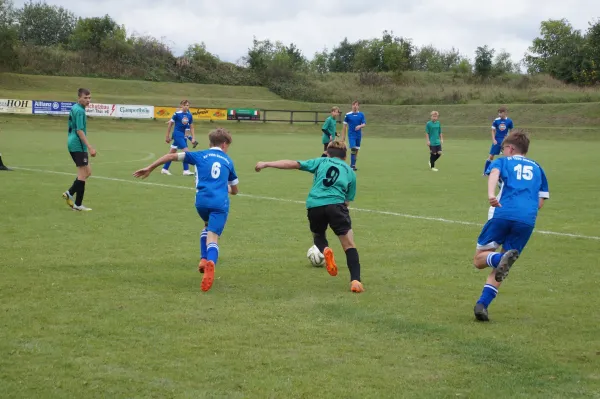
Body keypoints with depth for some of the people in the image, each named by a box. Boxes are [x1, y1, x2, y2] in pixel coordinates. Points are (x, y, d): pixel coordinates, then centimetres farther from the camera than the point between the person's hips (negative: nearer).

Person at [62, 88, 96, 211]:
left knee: (87, 171, 16)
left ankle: (69, 193, 13)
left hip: (73, 144, 10)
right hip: (78, 146, -10)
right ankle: (78, 205, -2)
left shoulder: (74, 108, 15)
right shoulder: (80, 111, -15)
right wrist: (90, 147, -23)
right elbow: (80, 131, -21)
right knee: (83, 174, -4)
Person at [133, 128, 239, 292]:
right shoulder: (228, 161, 21)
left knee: (208, 226, 32)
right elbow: (234, 190, 31)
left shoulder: (201, 155, 18)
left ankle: (204, 259, 16)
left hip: (202, 200, 1)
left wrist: (149, 168, 18)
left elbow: (172, 156, 11)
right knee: (213, 237, -10)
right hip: (220, 203, -1)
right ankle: (210, 262, -42)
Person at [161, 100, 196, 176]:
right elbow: (170, 124, -5)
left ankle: (164, 169, 23)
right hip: (177, 134, -6)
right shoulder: (177, 114, -12)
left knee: (173, 152, 13)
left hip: (183, 135, 6)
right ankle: (186, 170, -10)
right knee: (185, 150, -15)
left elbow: (191, 127, 9)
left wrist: (193, 137, 2)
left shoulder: (189, 115, 2)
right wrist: (167, 136, -2)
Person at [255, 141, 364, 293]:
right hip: (336, 204, -1)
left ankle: (324, 250, -5)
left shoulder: (321, 162, 23)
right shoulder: (350, 171, 24)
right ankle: (355, 281, -7)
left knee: (318, 236, 28)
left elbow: (293, 164, 15)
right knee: (349, 245, 9)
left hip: (314, 205, 1)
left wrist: (266, 164, 18)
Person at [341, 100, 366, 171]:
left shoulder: (361, 115, 3)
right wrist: (343, 136, 3)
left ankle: (353, 165, 18)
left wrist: (360, 126, -25)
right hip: (351, 135, -3)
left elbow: (364, 124, -1)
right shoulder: (348, 115, -2)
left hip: (359, 135, 3)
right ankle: (352, 165, -12)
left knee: (356, 150, 8)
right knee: (353, 149, -16)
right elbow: (345, 126, 4)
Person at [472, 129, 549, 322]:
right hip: (527, 221, 3)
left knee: (479, 259, 8)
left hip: (502, 214, -3)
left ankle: (500, 258, -26)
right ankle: (482, 304, -6)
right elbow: (540, 202, 21)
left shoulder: (502, 161, 19)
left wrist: (491, 194, -24)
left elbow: (494, 173, -6)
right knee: (498, 269, 12)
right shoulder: (537, 168, 29)